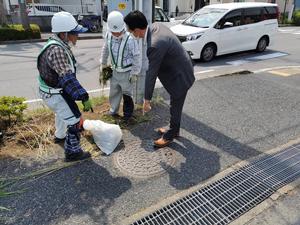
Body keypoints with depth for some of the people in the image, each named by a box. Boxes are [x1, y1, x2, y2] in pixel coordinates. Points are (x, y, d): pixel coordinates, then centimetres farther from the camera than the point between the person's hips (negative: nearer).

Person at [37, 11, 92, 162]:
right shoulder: (57, 50, -30)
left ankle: (59, 136, 55)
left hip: (54, 90, 10)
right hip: (55, 94, -10)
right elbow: (68, 78, -37)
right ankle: (73, 152, 14)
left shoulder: (59, 45, 2)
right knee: (75, 121, -1)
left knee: (63, 113, 32)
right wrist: (84, 97, -39)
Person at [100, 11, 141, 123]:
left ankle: (127, 115, 25)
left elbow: (136, 57, -16)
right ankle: (113, 111, 39)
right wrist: (103, 64, 18)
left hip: (127, 72, -5)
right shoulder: (108, 36, -7)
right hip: (115, 71, 5)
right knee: (113, 92, 18)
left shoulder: (130, 39, -24)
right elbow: (105, 50, 11)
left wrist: (134, 73, -13)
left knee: (126, 95, 5)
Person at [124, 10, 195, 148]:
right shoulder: (156, 26, -5)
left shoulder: (155, 45, -33)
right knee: (175, 106, 23)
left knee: (175, 108, 9)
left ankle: (169, 136, 29)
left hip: (180, 76, -9)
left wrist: (147, 100, -17)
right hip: (179, 71, 9)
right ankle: (174, 130, 42)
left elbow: (151, 74, -27)